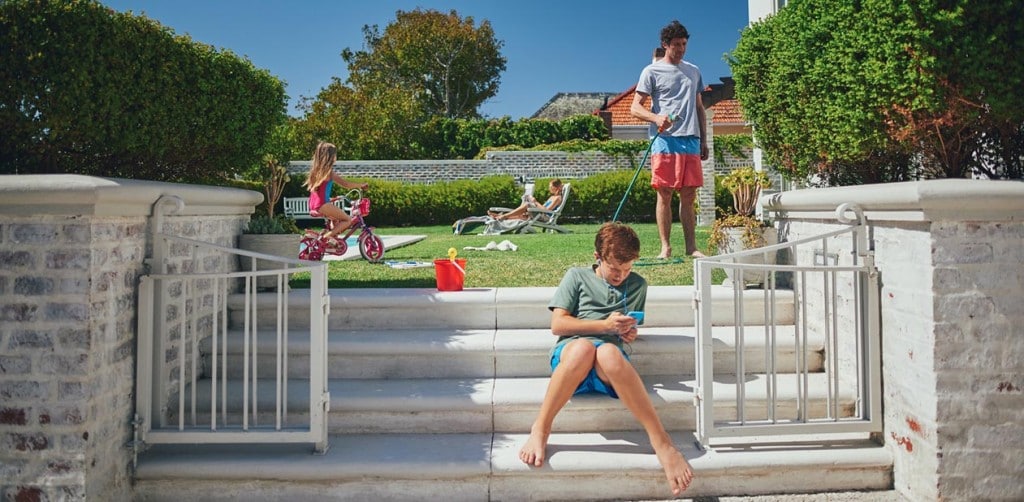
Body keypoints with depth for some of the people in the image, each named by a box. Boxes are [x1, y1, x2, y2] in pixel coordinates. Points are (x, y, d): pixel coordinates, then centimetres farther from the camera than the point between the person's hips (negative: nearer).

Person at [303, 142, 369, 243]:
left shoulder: (316, 170, 13)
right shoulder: (329, 172, -11)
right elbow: (346, 184, -11)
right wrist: (361, 185, 1)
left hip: (313, 206, 9)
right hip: (322, 205, -9)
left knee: (336, 219, 30)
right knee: (348, 220, -1)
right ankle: (328, 236, -13)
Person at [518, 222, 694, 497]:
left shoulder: (638, 285, 24)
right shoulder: (577, 276, 15)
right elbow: (557, 325, 7)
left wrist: (630, 332, 8)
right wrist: (604, 324, -3)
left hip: (610, 359, 1)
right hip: (570, 354, -1)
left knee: (608, 352, -39)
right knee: (584, 346, -41)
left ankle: (661, 441, -41)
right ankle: (540, 430, -30)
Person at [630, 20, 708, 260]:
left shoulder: (694, 72, 20)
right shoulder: (652, 71, 4)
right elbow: (635, 107, -2)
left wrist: (704, 140, 18)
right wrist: (656, 118, -21)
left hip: (691, 141, 5)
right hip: (664, 140, -4)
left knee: (688, 196, 5)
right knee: (664, 195, -4)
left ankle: (691, 247, 10)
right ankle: (666, 248, 1)